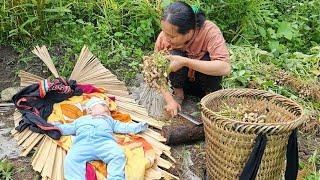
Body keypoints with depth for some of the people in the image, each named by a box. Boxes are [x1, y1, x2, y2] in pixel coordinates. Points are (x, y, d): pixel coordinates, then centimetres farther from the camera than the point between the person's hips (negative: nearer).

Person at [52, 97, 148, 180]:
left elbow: (122, 127, 31)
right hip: (82, 142, 0)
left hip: (104, 140, 0)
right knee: (71, 160, -30)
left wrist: (138, 126, 21)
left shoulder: (109, 120, 40)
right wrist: (55, 126, 22)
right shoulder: (80, 120, 40)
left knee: (118, 155, -31)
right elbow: (67, 128, 36)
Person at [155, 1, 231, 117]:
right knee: (174, 55, -30)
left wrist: (185, 62, -48)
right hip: (182, 82, 1)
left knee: (207, 59, -34)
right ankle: (178, 94, -2)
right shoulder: (164, 37, -22)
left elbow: (225, 68, -43)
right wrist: (170, 100, -28)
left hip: (205, 80, -1)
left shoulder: (209, 31, -31)